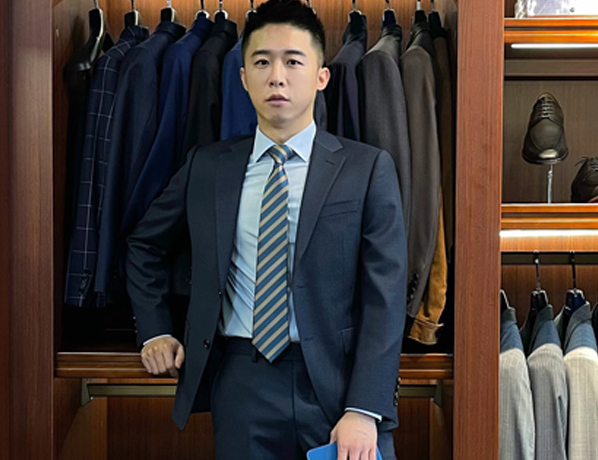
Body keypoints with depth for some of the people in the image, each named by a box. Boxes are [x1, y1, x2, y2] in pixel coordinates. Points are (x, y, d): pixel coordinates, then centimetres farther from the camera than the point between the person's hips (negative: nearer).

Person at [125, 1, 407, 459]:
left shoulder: (368, 168, -2)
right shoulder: (206, 167, 7)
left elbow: (385, 296, -7)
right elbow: (145, 244, 23)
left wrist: (363, 410, -15)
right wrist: (154, 331, 13)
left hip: (338, 381, -2)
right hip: (241, 386, 2)